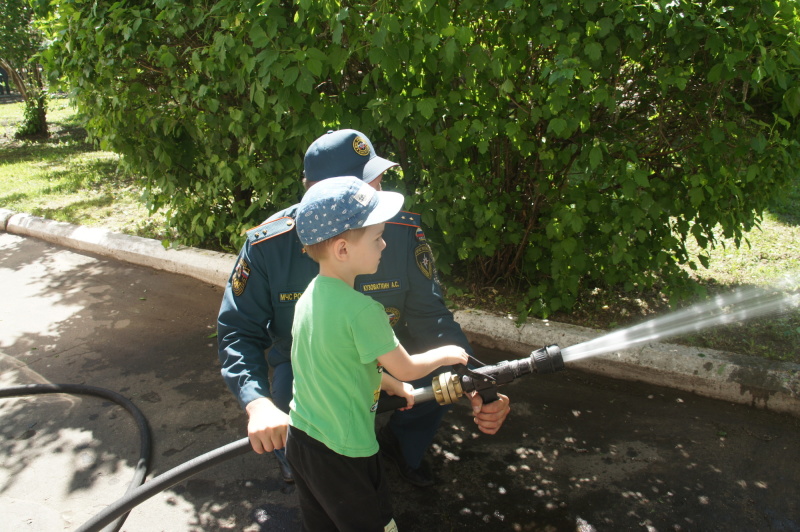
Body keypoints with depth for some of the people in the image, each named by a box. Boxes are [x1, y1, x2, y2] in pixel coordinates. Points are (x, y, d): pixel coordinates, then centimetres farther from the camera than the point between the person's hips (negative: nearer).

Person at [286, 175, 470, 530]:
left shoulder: (310, 295, -1)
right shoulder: (362, 309, -26)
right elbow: (407, 369, -13)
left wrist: (389, 384, 19)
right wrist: (446, 354, 4)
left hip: (300, 437, 7)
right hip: (343, 452, -7)